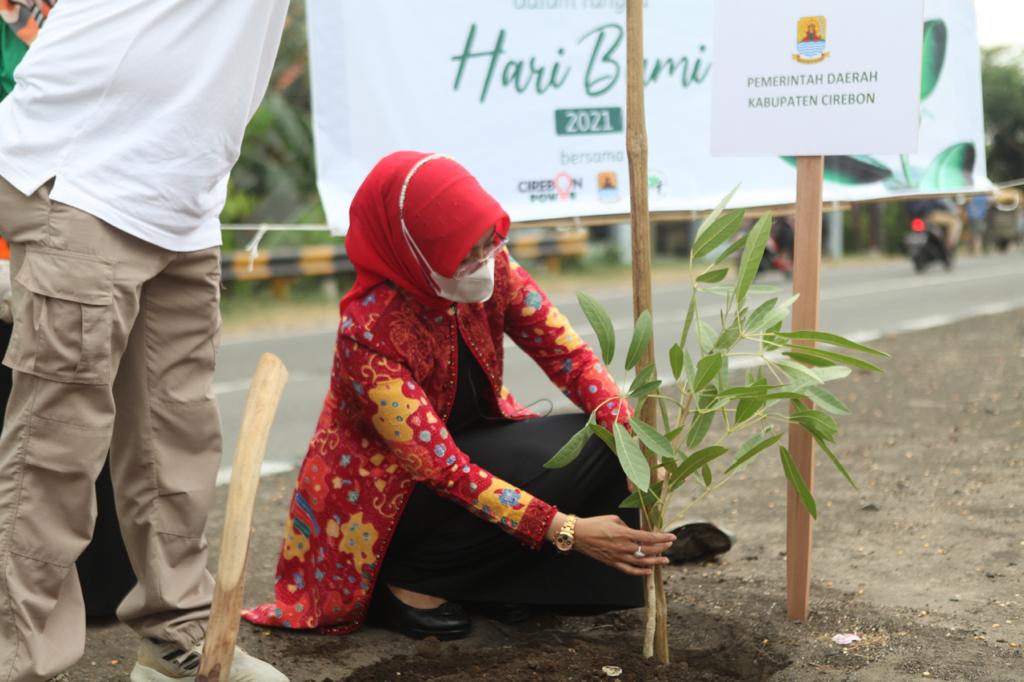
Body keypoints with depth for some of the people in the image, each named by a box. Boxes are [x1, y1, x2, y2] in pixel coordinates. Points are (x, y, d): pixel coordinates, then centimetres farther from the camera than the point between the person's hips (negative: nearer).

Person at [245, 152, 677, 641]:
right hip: (383, 497, -7)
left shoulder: (492, 271, -14)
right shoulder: (370, 331, -31)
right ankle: (410, 581, -13)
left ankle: (489, 577, -2)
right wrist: (566, 530, -38)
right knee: (579, 452, -24)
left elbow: (569, 357, -11)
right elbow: (444, 470, -32)